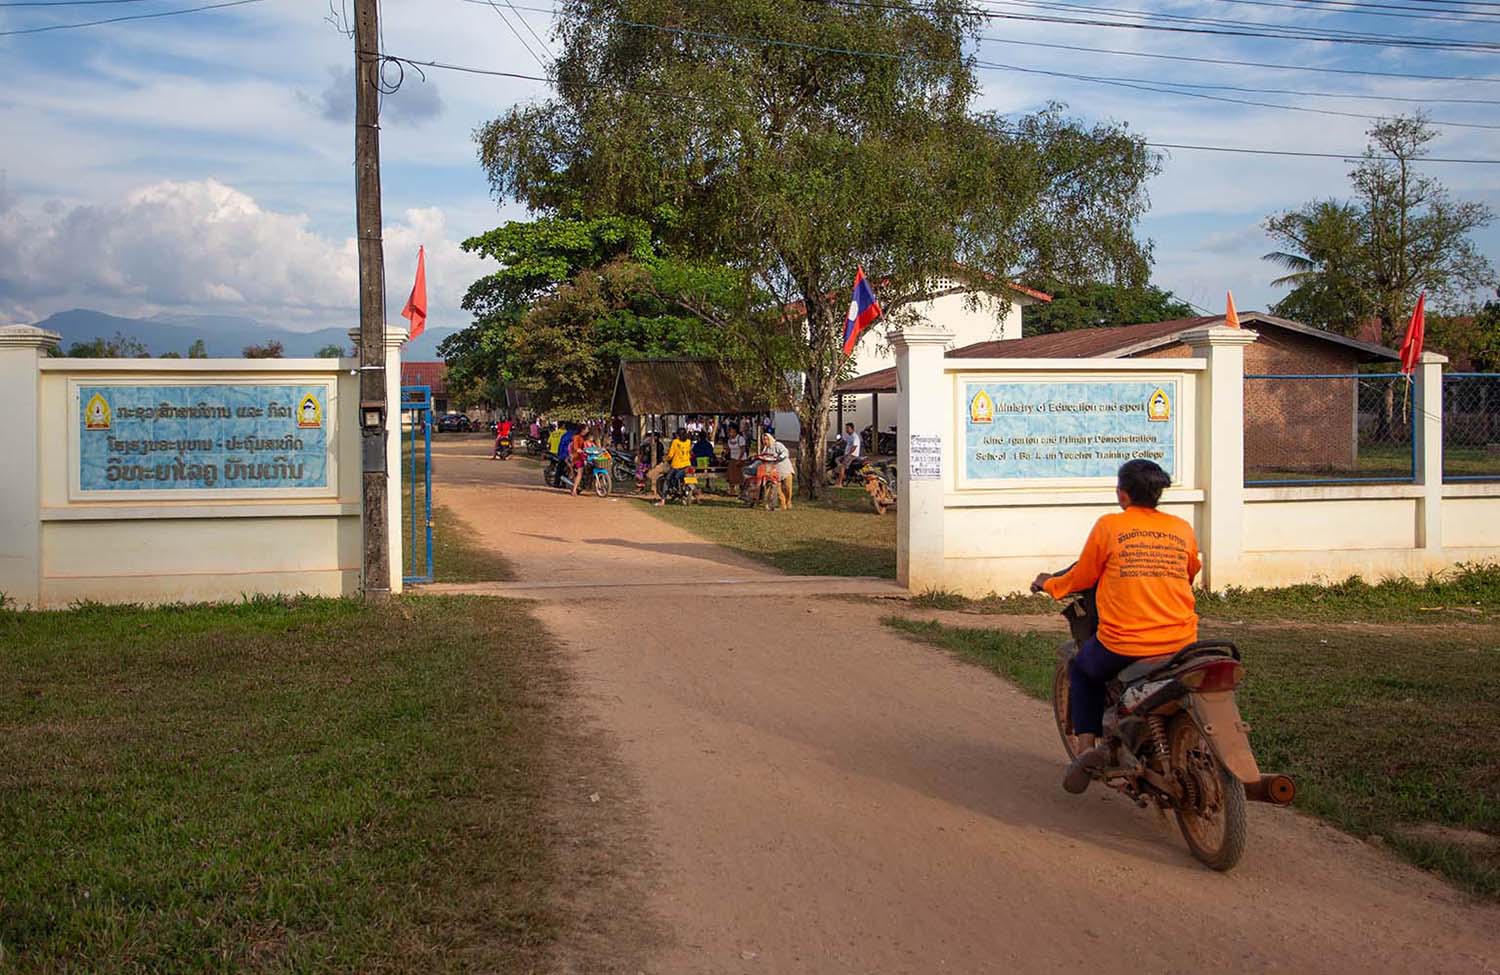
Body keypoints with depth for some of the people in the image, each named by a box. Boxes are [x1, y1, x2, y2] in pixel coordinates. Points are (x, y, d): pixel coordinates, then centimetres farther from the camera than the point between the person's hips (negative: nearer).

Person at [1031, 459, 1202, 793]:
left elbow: (1081, 577, 6)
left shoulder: (1109, 526, -3)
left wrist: (1048, 584, 26)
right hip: (1180, 644, 3)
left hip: (1122, 646, -3)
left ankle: (1087, 746, 12)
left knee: (1081, 667, 27)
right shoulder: (1182, 529, 7)